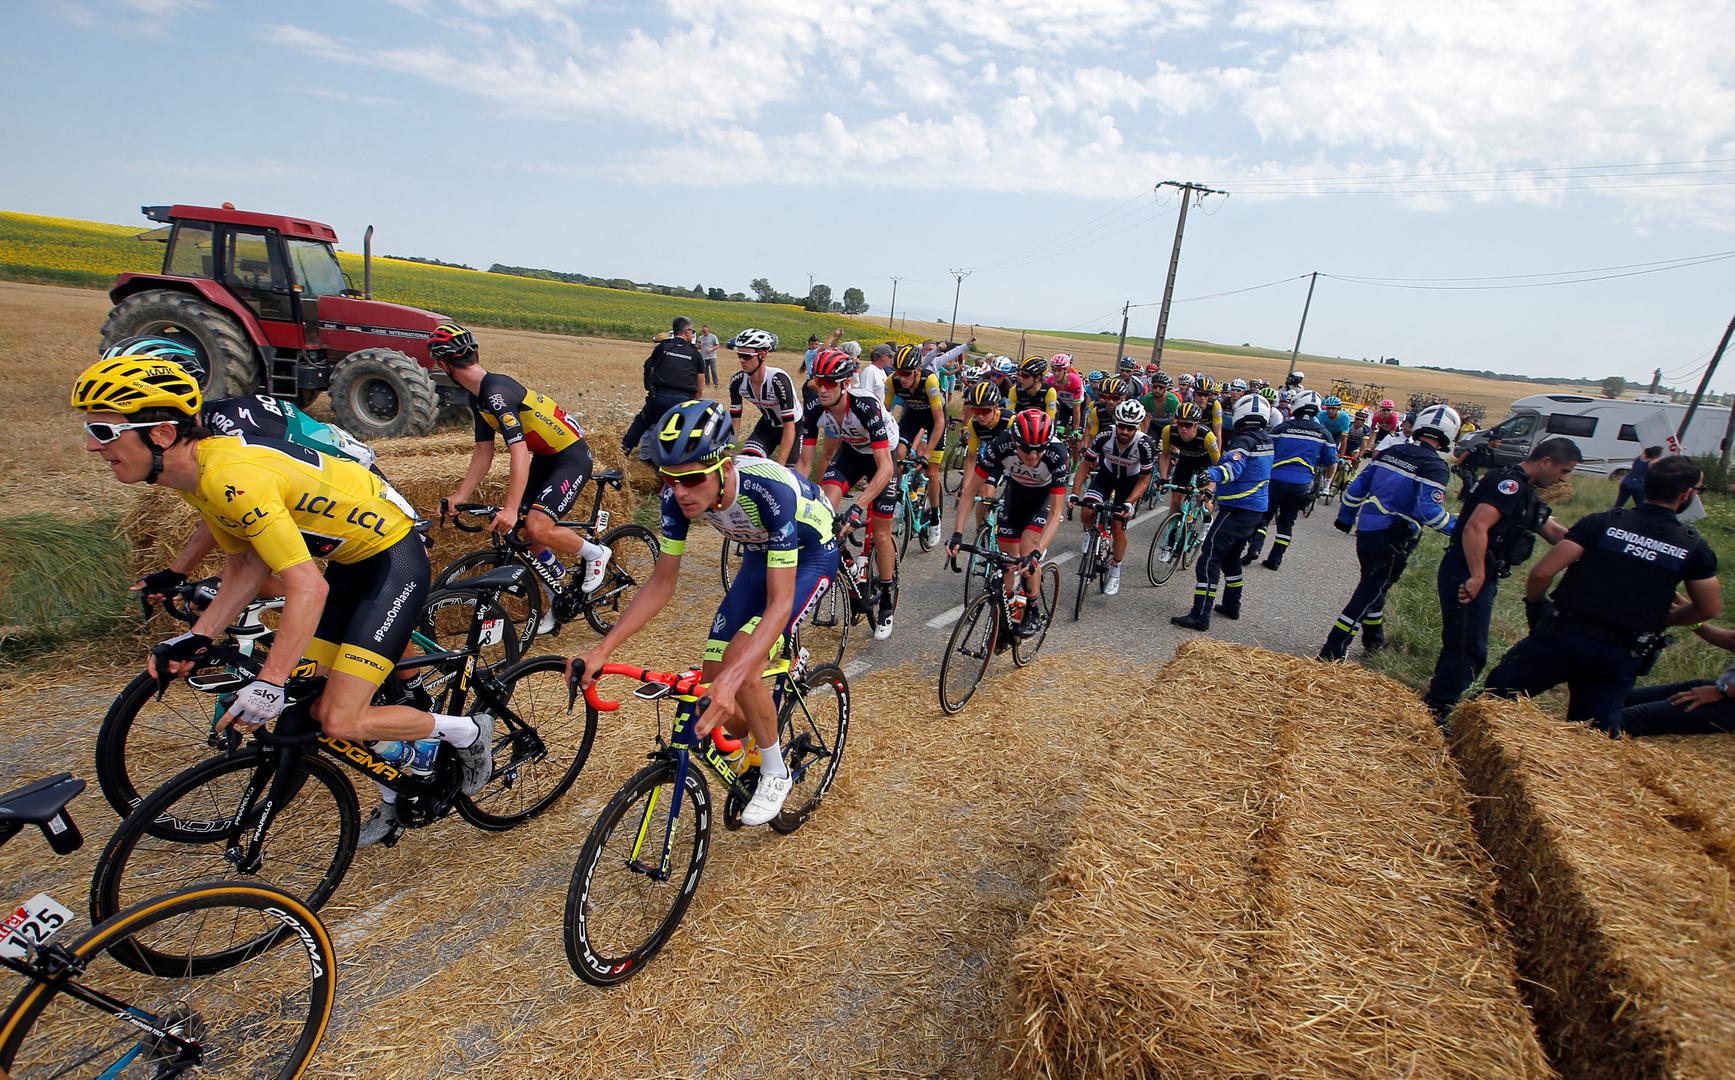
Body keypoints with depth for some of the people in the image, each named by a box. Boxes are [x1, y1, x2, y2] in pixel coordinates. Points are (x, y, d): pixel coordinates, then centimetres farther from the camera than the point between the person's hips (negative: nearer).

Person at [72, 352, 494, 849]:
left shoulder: (233, 477, -29)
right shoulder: (195, 474, 2)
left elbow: (308, 588, -32)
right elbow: (245, 566, 10)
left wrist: (269, 685, -30)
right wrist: (196, 637, 0)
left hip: (394, 560, -10)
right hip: (350, 561, 10)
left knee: (341, 722, -12)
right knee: (318, 707, 12)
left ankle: (468, 730, 10)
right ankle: (398, 797, 32)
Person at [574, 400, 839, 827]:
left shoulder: (771, 489, -39)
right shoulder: (678, 494, -22)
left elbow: (780, 602, -40)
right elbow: (662, 582, -11)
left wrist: (731, 678, -52)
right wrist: (602, 649, -21)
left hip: (811, 555, -6)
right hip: (761, 555, 6)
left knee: (740, 668, -25)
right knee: (714, 686, -4)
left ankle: (775, 773, 0)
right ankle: (755, 748, 27)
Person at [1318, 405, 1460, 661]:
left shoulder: (1389, 453, 8)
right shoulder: (1435, 467, -12)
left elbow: (1356, 487, 11)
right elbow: (1430, 511, -20)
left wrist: (1344, 518, 21)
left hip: (1366, 531, 7)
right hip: (1394, 540, -6)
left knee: (1372, 586, 23)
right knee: (1371, 590, -1)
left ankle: (1373, 639, 38)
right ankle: (1334, 649, -5)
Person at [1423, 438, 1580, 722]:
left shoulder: (1522, 490, 19)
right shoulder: (1509, 483, -15)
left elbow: (1555, 532, 25)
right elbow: (1475, 528, -28)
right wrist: (1477, 576, -31)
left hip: (1479, 576, 11)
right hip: (1467, 577, -11)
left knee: (1460, 646, 18)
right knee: (1469, 650, -5)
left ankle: (1437, 706, 28)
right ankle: (1437, 712, 3)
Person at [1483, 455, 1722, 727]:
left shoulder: (1601, 522, -7)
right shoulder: (1694, 547, 0)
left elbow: (1542, 572, -13)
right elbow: (1711, 609, 9)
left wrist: (1534, 604, 6)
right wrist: (1659, 618, 25)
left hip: (1562, 637, -2)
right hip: (1621, 658, 3)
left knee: (1494, 700, 8)